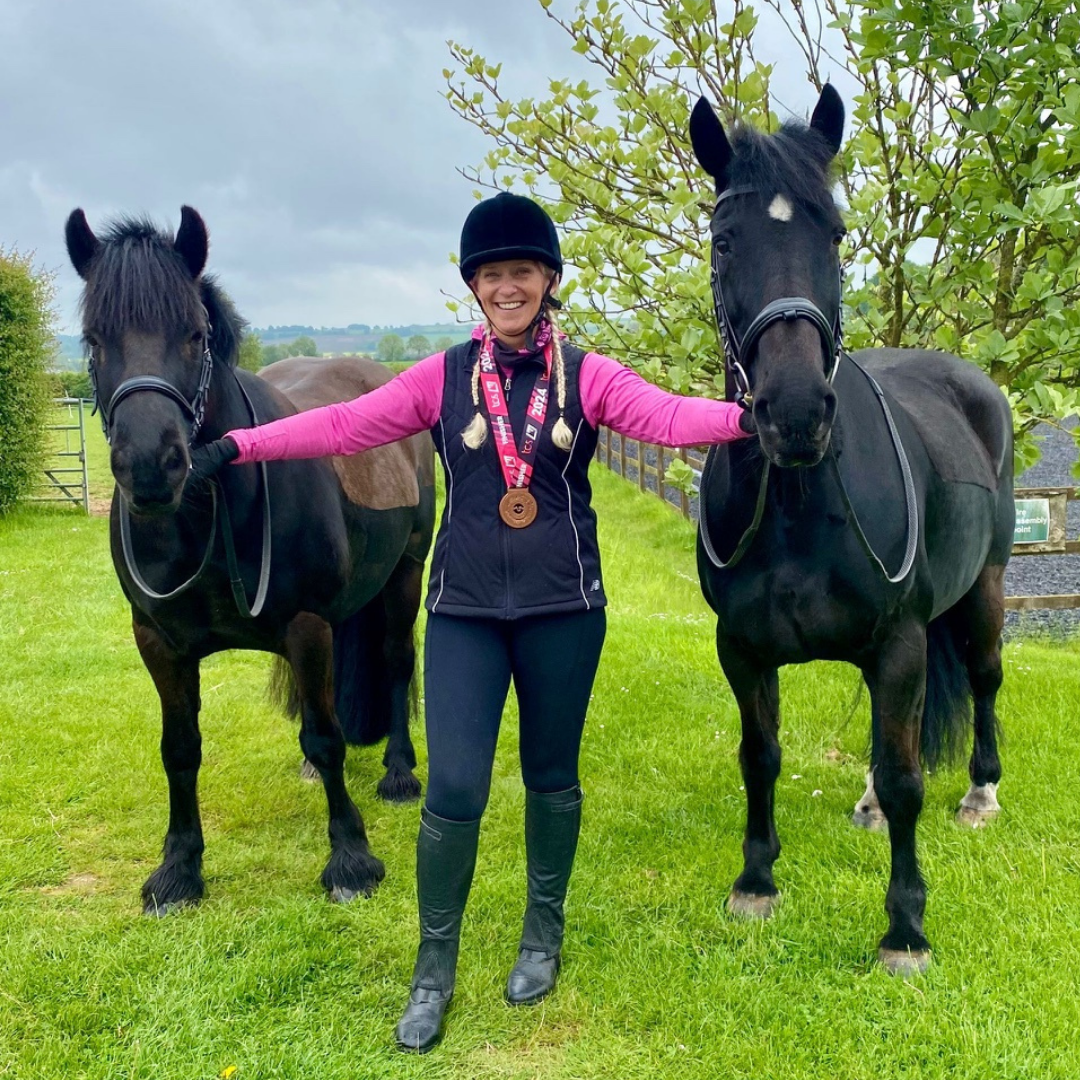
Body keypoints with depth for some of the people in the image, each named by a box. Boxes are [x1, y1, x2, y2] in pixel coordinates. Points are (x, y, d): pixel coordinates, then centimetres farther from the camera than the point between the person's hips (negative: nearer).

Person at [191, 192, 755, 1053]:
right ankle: (434, 967, 19)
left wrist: (744, 417, -36)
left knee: (551, 774, 13)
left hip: (564, 608, 0)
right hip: (464, 610, 0)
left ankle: (544, 933, 36)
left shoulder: (588, 376, -2)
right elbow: (345, 425, -6)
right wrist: (237, 446, -14)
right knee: (455, 789, -2)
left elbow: (667, 416, -18)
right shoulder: (443, 377, 0)